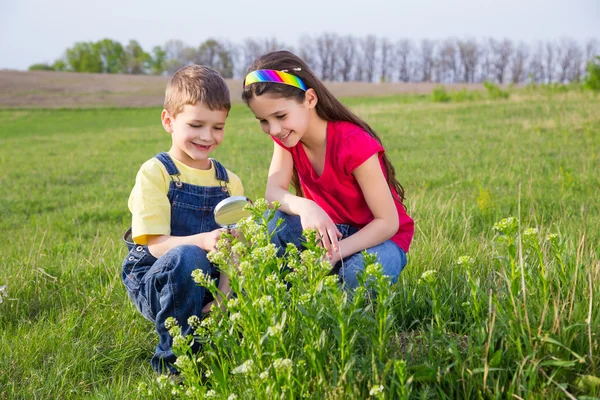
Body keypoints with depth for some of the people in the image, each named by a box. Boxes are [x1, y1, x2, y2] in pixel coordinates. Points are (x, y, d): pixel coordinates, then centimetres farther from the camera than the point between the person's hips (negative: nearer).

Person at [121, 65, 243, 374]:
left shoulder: (229, 183, 8)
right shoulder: (155, 173, -6)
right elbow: (156, 244, -15)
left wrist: (224, 294, -19)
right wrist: (202, 241, -36)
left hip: (207, 284, 4)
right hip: (154, 284, -4)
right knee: (187, 256, -36)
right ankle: (174, 358, -16)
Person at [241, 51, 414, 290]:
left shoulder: (354, 144, -26)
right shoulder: (286, 136, -7)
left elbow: (388, 222, -24)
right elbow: (273, 192, -18)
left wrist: (335, 252, -37)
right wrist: (303, 206, -41)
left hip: (378, 236, -5)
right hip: (329, 230, 5)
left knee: (358, 274, -37)